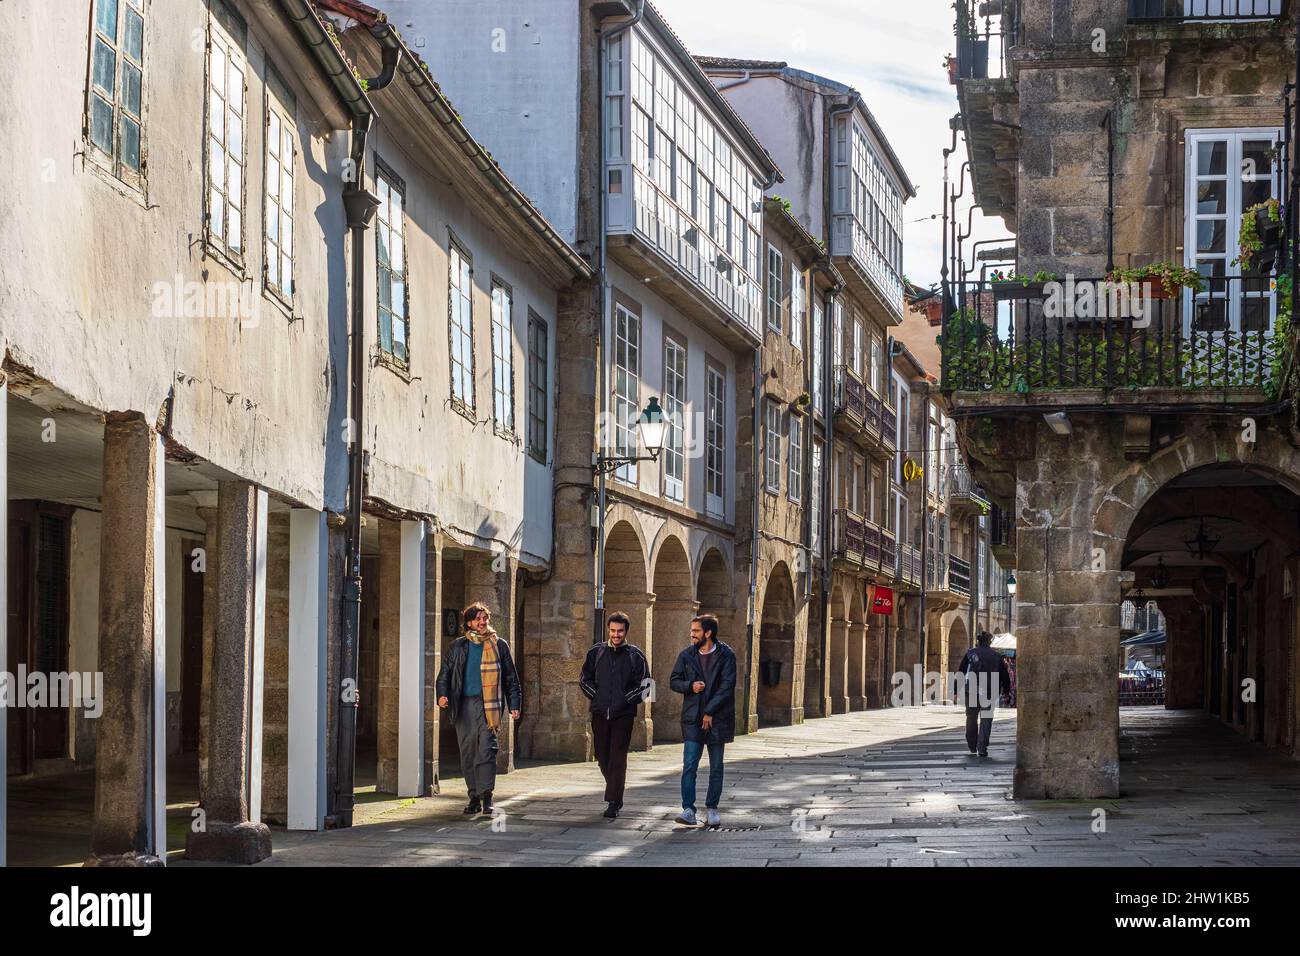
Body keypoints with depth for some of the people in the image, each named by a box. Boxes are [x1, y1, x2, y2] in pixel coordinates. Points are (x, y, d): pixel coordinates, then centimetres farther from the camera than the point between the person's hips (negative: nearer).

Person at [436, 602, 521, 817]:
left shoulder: (499, 645, 8)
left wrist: (514, 705, 4)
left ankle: (486, 795, -13)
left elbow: (511, 678, 11)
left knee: (486, 750, -13)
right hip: (464, 705, 3)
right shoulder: (458, 647, 12)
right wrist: (443, 694, -5)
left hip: (488, 705, -2)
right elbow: (445, 673, 13)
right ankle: (474, 797, 12)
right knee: (467, 753, 4)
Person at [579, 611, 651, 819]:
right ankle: (616, 793, 29)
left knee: (618, 757, -9)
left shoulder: (635, 655, 2)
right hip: (600, 713, 3)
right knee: (602, 756, 9)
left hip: (624, 714, -3)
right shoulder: (596, 652, 8)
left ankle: (613, 802, -10)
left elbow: (645, 684, 2)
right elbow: (584, 680, 13)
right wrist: (596, 696, 1)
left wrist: (627, 699, -7)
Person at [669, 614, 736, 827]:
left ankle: (712, 808, 18)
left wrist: (710, 712, -13)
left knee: (716, 767, 7)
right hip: (693, 719, 2)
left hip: (717, 719, -2)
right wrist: (690, 686, -9)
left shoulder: (726, 655, -3)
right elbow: (674, 681, 12)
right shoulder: (686, 655, 7)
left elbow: (727, 685, -9)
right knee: (689, 765, -9)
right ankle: (688, 810, -12)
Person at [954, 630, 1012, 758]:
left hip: (971, 691, 0)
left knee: (972, 719, 16)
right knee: (986, 720, 4)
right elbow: (1005, 676, 9)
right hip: (990, 693, 0)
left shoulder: (970, 653, 3)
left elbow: (960, 674, 0)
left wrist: (956, 692, 3)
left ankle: (972, 746, 24)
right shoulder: (997, 656, 7)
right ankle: (982, 748, -5)